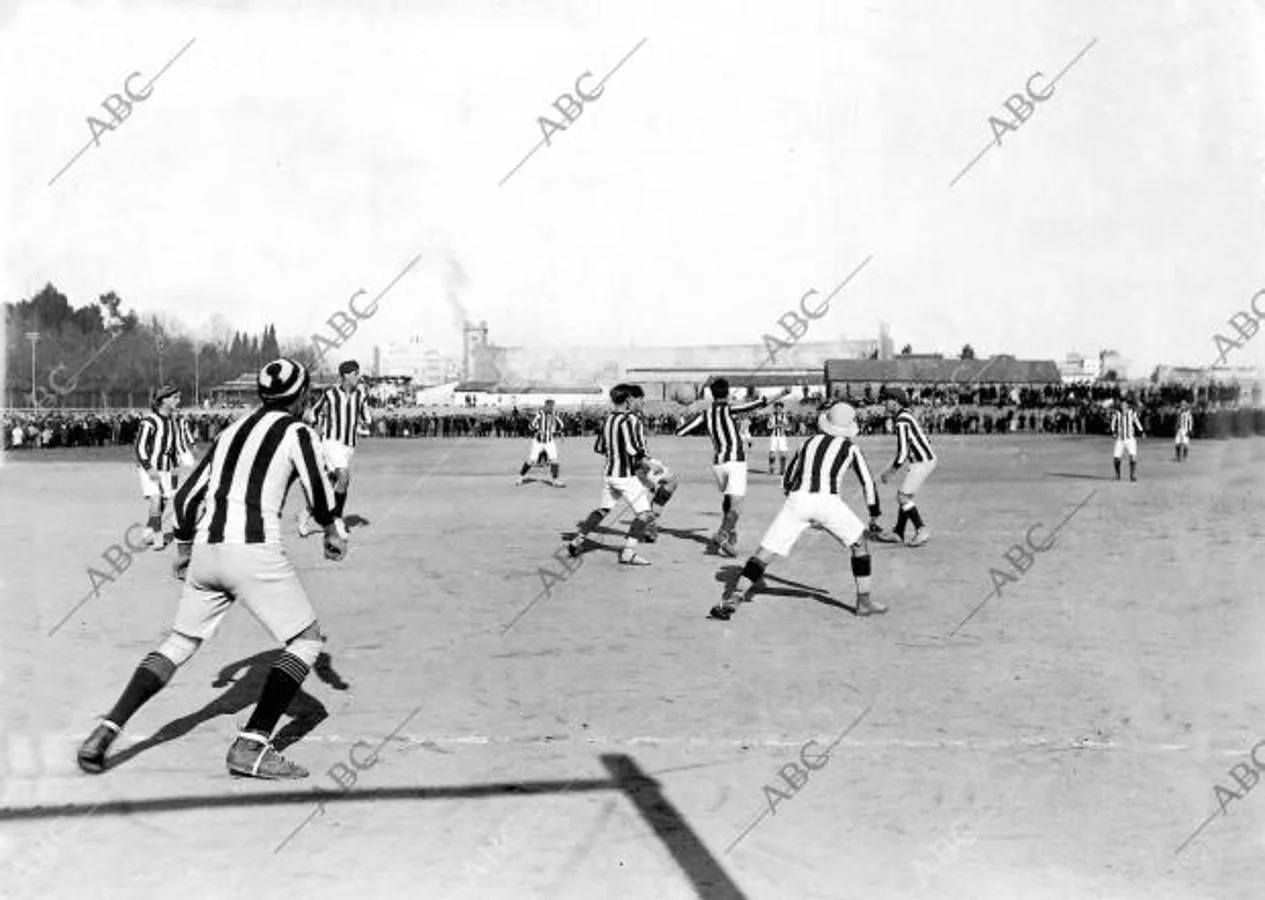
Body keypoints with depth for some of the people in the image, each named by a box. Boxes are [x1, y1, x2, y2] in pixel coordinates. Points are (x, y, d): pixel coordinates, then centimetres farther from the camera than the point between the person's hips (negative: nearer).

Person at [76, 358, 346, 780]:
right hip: (252, 549, -7)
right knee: (307, 638, 5)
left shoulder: (231, 431, 21)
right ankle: (251, 747, -4)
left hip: (205, 550, 7)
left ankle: (105, 733, 10)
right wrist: (332, 533, 15)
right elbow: (319, 493, -5)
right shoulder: (296, 432, 3)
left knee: (180, 642, 21)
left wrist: (183, 548, 35)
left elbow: (187, 495, 22)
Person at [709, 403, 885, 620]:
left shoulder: (809, 442, 27)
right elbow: (868, 483, 17)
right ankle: (864, 601, 20)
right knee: (859, 543, 21)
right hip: (827, 500, -2)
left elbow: (787, 482, 30)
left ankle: (731, 600, -11)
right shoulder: (850, 448, 17)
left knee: (764, 553, 3)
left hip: (797, 499, 3)